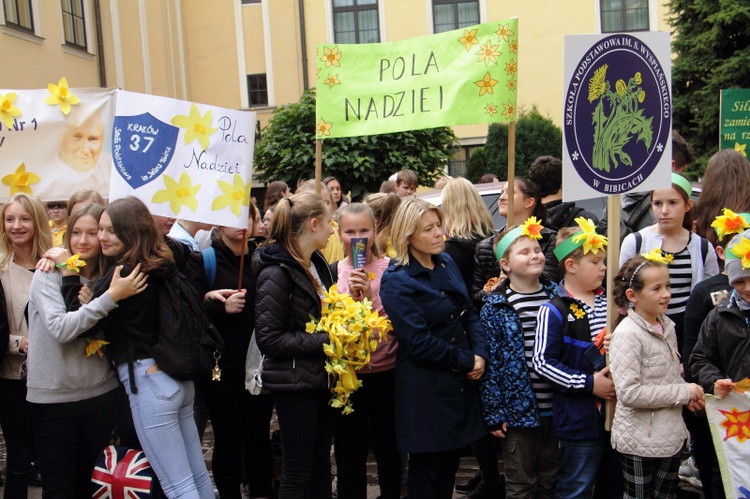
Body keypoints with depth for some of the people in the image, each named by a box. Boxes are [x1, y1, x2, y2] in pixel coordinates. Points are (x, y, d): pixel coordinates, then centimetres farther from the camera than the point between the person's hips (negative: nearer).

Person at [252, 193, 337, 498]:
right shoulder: (276, 273, -16)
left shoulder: (318, 264, 9)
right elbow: (269, 339, -20)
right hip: (295, 384, -8)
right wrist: (324, 341, -21)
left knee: (321, 465, 16)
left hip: (322, 379, 8)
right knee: (297, 472, 3)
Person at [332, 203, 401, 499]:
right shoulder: (332, 272, 1)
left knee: (387, 446, 10)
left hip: (387, 371, -1)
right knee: (351, 448, 10)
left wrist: (371, 297, -19)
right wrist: (351, 297, -16)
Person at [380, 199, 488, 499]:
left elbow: (469, 313, 10)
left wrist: (480, 354, -6)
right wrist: (467, 362, -12)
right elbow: (419, 342, -18)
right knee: (426, 471, 5)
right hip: (426, 389, -6)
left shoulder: (446, 264, 8)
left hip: (461, 382, 6)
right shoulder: (397, 281, -13)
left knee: (450, 465, 15)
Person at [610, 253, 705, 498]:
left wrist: (688, 394, -2)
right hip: (640, 442, -7)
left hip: (672, 435, 8)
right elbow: (629, 393, -26)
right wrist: (683, 392, -19)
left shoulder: (667, 326, 5)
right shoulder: (627, 334, -19)